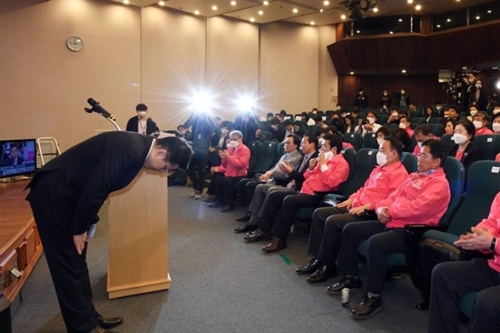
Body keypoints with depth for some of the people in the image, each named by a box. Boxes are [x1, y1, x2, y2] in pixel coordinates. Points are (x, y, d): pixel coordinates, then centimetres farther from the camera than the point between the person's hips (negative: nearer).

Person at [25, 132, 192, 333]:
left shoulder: (137, 149, 5)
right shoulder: (130, 149, -25)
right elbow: (95, 188, -25)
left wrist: (86, 225, 14)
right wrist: (79, 229, -13)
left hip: (66, 194, 10)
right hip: (52, 194, -10)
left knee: (77, 262, 15)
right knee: (69, 264, 0)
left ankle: (88, 316, 27)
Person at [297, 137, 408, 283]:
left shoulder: (399, 173, -10)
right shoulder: (379, 169, 21)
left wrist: (367, 206, -23)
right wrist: (352, 199, 12)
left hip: (370, 213, -10)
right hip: (356, 206, 11)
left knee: (333, 221, -28)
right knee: (319, 213, 0)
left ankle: (328, 266, -12)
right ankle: (318, 259, 1)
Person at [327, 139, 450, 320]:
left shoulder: (439, 183, -11)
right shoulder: (414, 176, 19)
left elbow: (417, 208, -24)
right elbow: (394, 196, 18)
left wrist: (390, 211, -12)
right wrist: (382, 208, -3)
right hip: (392, 222, 10)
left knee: (376, 242, -36)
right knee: (350, 229, 3)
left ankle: (374, 297, -22)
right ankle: (351, 277, 14)